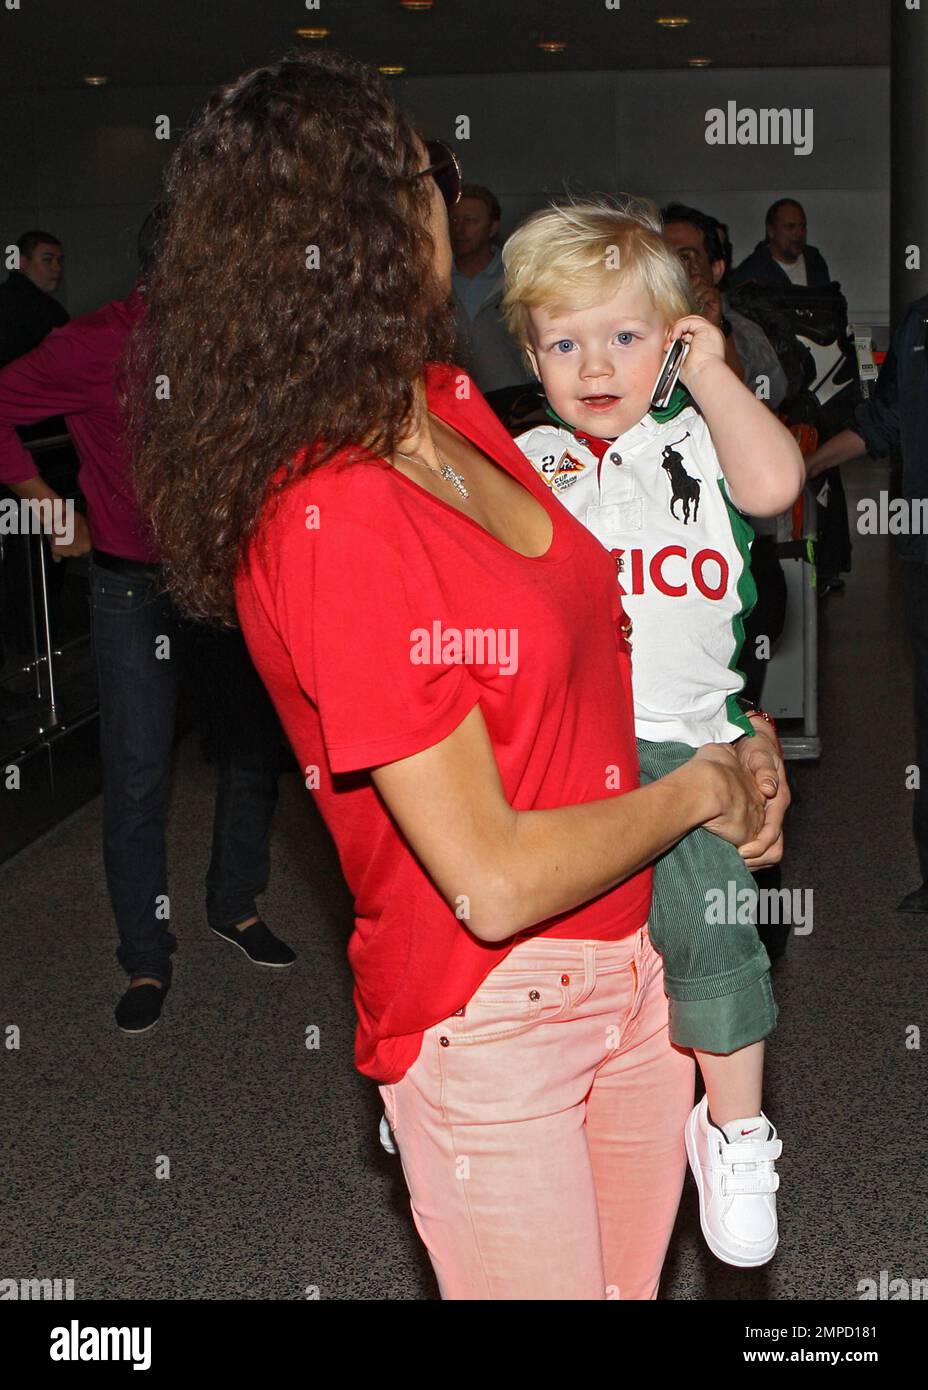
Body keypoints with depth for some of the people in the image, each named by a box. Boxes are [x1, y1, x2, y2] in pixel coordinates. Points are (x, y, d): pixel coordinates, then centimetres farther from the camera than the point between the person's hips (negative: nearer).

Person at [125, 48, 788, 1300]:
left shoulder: (448, 403, -1)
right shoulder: (331, 527, -26)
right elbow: (496, 880, -25)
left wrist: (728, 739, 2)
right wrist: (696, 791, -9)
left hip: (634, 957, 8)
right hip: (487, 1025, -7)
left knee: (633, 1280, 23)